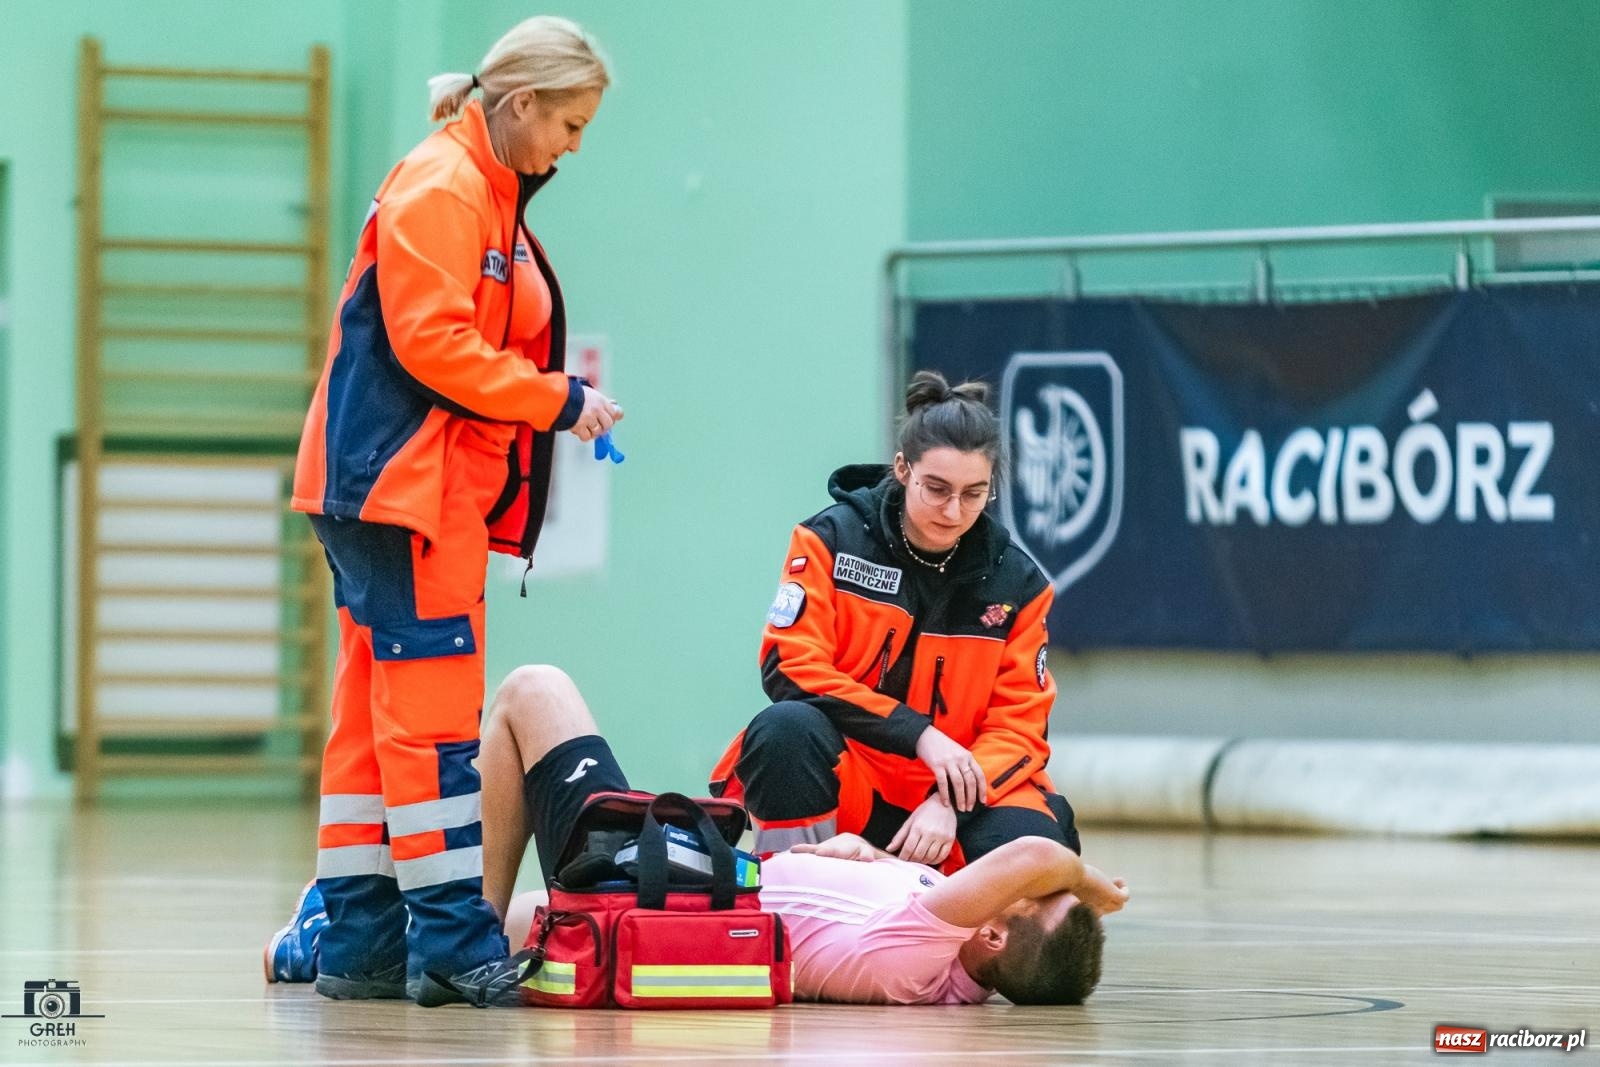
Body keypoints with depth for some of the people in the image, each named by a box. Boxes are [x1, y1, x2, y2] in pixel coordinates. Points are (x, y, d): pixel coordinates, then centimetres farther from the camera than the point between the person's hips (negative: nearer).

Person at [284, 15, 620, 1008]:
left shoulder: (492, 196, 20)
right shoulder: (440, 189, -12)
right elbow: (432, 344, -20)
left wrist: (552, 400, 6)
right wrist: (559, 400, -14)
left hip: (443, 487, 10)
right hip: (398, 477, -10)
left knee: (378, 706, 9)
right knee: (434, 704, -10)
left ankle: (361, 945, 10)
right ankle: (454, 941, -11)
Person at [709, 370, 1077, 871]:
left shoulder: (1016, 581, 2)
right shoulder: (834, 540, -4)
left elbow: (1020, 724, -1)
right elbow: (790, 668, -13)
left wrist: (950, 803, -20)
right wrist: (917, 734, -21)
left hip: (949, 795, 2)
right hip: (841, 786, -2)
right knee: (787, 728, -35)